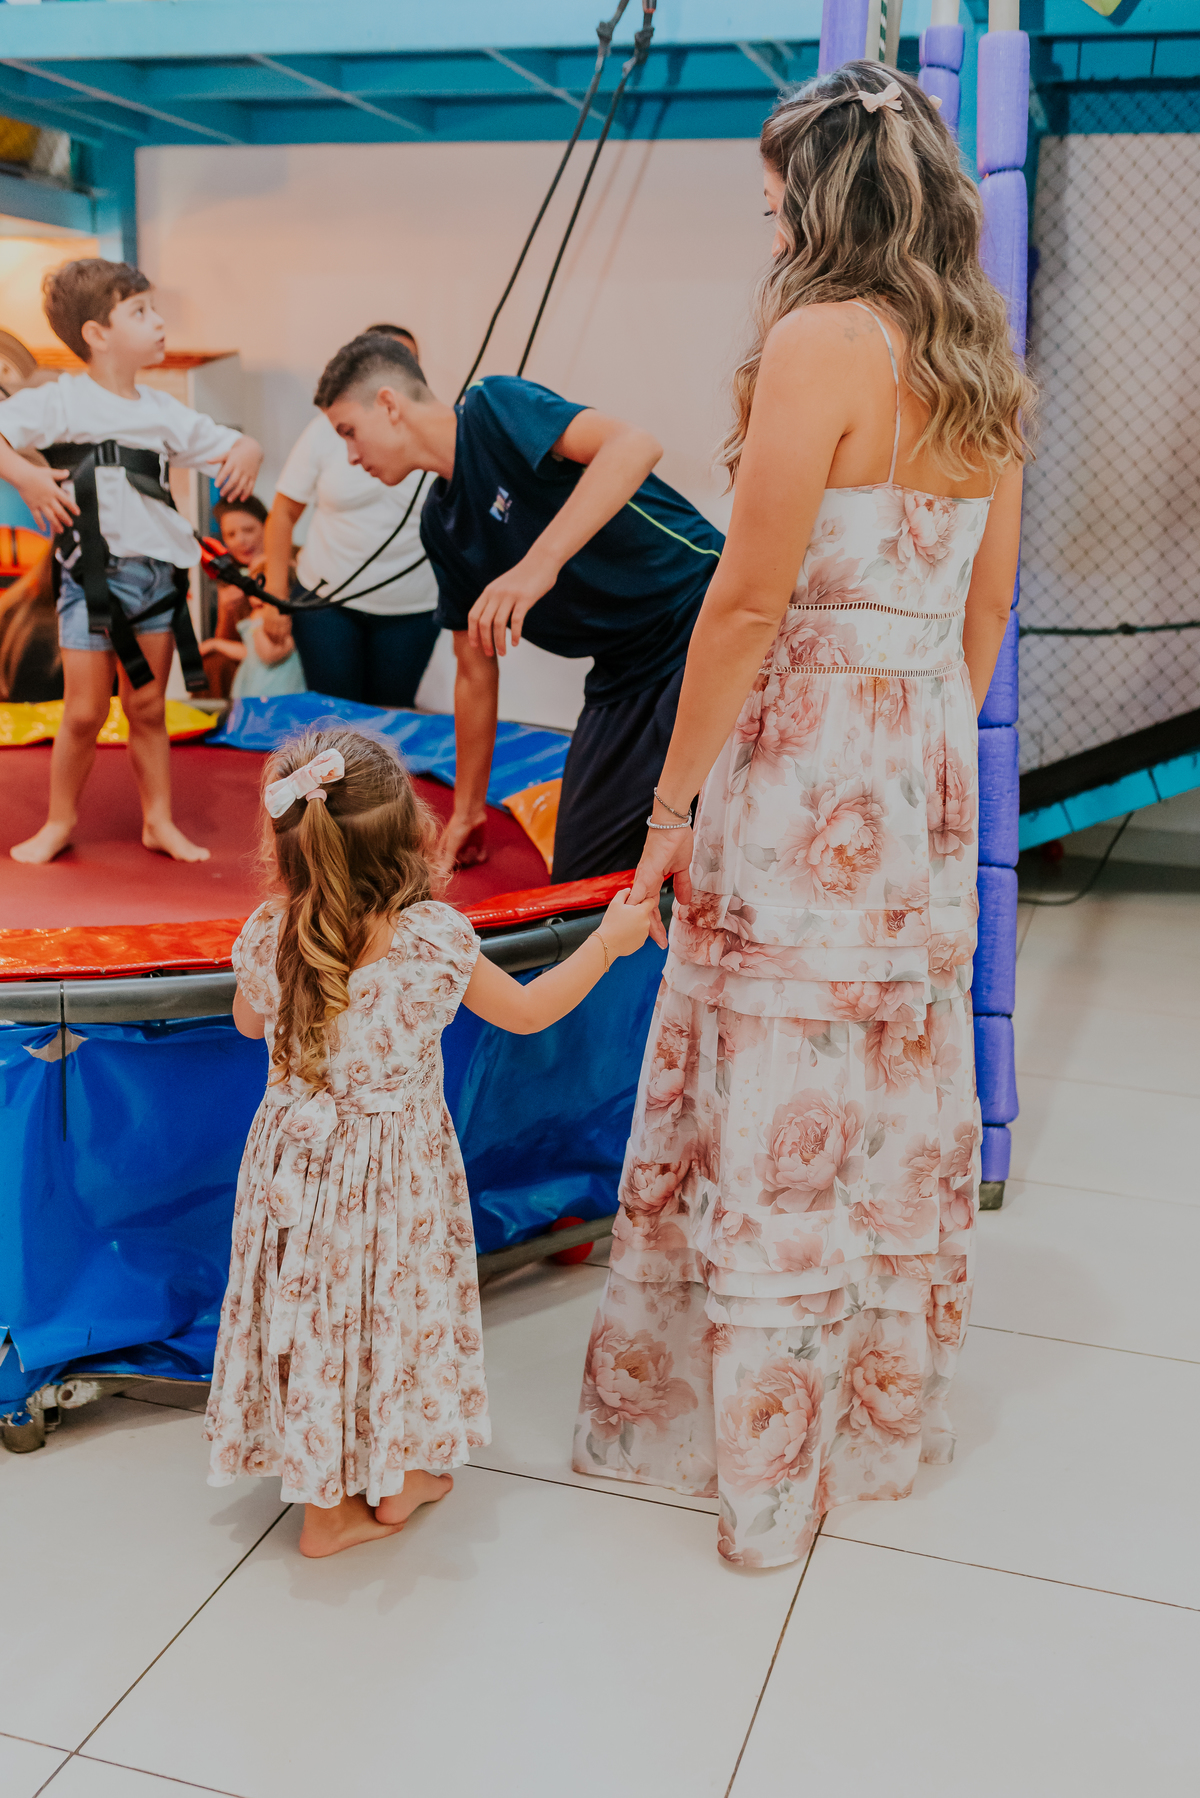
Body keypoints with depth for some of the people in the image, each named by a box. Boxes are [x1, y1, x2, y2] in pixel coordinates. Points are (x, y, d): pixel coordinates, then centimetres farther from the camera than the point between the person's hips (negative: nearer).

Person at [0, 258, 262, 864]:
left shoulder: (162, 411, 8)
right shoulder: (61, 402, -7)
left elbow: (230, 442, 14)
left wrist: (247, 452, -7)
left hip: (157, 574, 4)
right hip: (90, 575, -4)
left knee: (148, 708, 11)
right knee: (84, 712, 1)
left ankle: (159, 821, 21)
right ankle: (60, 821, 19)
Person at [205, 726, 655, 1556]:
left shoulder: (269, 936, -16)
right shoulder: (434, 940, -24)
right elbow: (528, 1011, -9)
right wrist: (609, 941, 2)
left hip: (296, 1162, 3)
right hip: (397, 1167, -2)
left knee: (316, 1313, 17)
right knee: (397, 1305, 19)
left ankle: (327, 1504, 32)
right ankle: (399, 1480, 40)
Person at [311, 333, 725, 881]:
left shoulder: (494, 406, -11)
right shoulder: (441, 523, 12)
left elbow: (634, 445, -29)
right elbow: (475, 671, 19)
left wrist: (540, 561, -39)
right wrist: (467, 810, 22)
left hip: (702, 627, -8)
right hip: (624, 673, 8)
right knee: (580, 878, 4)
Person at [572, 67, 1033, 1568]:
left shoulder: (820, 342, -13)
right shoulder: (988, 374, 11)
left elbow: (750, 599, -16)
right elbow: (983, 610, 15)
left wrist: (673, 801, -9)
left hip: (798, 764, -8)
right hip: (924, 766, 8)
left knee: (773, 1116, 3)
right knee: (899, 1089, 16)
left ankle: (763, 1468, 18)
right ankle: (887, 1413, 33)